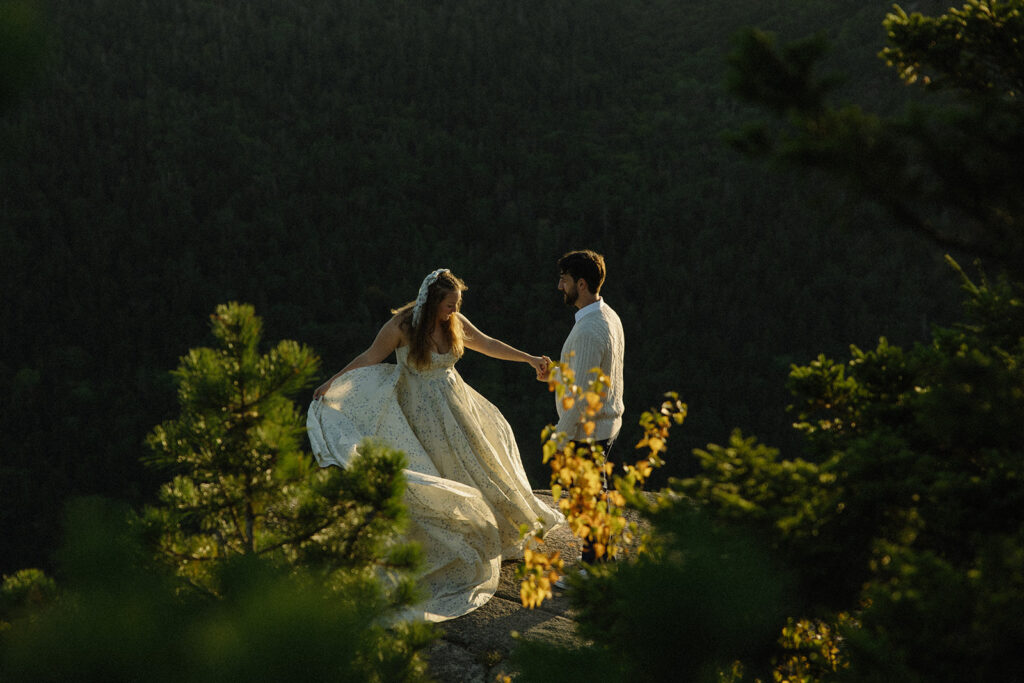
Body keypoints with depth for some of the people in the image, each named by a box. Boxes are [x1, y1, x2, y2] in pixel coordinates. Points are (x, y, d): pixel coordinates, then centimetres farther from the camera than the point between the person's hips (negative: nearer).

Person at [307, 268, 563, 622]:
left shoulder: (455, 322, -6)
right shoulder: (402, 325, -19)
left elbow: (487, 344, 8)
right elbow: (370, 358, -10)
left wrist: (529, 358, 8)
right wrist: (330, 384, -13)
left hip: (455, 406, 5)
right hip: (423, 413, -5)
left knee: (473, 464, 14)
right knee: (433, 476, -1)